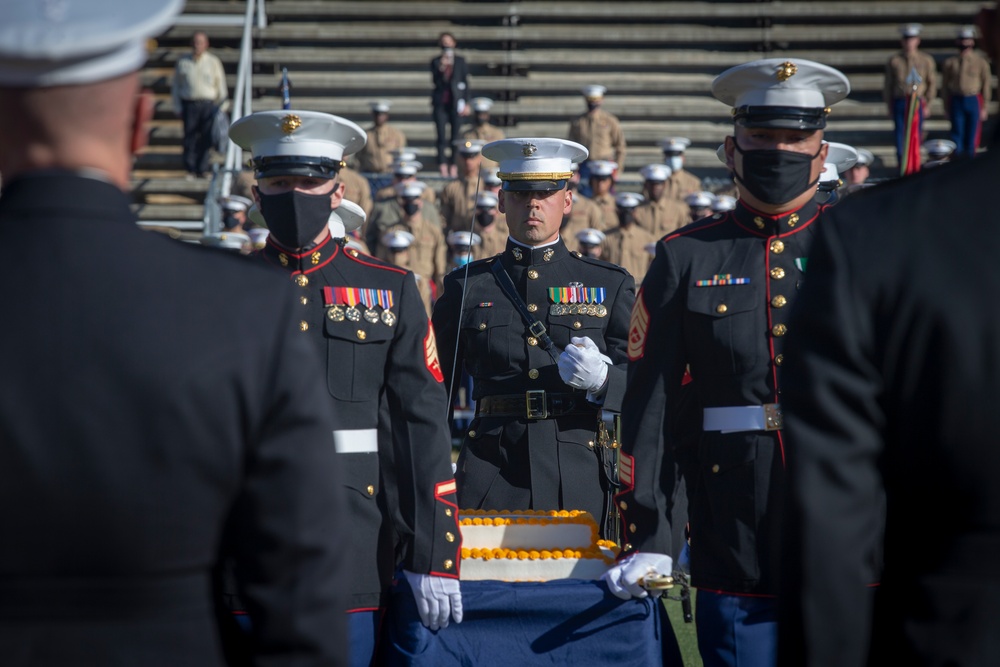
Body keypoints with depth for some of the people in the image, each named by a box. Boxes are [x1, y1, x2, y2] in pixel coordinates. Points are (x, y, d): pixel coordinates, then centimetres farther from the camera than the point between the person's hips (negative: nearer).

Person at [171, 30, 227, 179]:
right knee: (190, 138, -4)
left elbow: (221, 84, 12)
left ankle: (202, 170, 1)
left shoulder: (213, 61, 9)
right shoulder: (182, 62, 10)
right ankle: (190, 170, 1)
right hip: (189, 104, 0)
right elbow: (176, 85, 14)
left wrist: (220, 107, 6)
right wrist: (177, 107, 6)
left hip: (208, 104, 0)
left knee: (206, 139, -5)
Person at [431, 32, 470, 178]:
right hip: (440, 103, 0)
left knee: (456, 137, -2)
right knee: (442, 137, -4)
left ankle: (454, 166, 1)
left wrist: (466, 103, 2)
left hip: (456, 103, 0)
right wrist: (441, 69, -21)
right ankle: (443, 167, -4)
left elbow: (465, 83, 7)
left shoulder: (460, 62, 6)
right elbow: (436, 81, -5)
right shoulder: (436, 62, 6)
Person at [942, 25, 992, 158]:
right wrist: (947, 107, 4)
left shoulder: (981, 62, 1)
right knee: (957, 133, 1)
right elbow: (945, 86, 7)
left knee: (973, 134, 3)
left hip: (974, 101, -1)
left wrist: (985, 108, -3)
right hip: (956, 101, 1)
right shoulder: (950, 63, 4)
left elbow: (987, 86, 1)